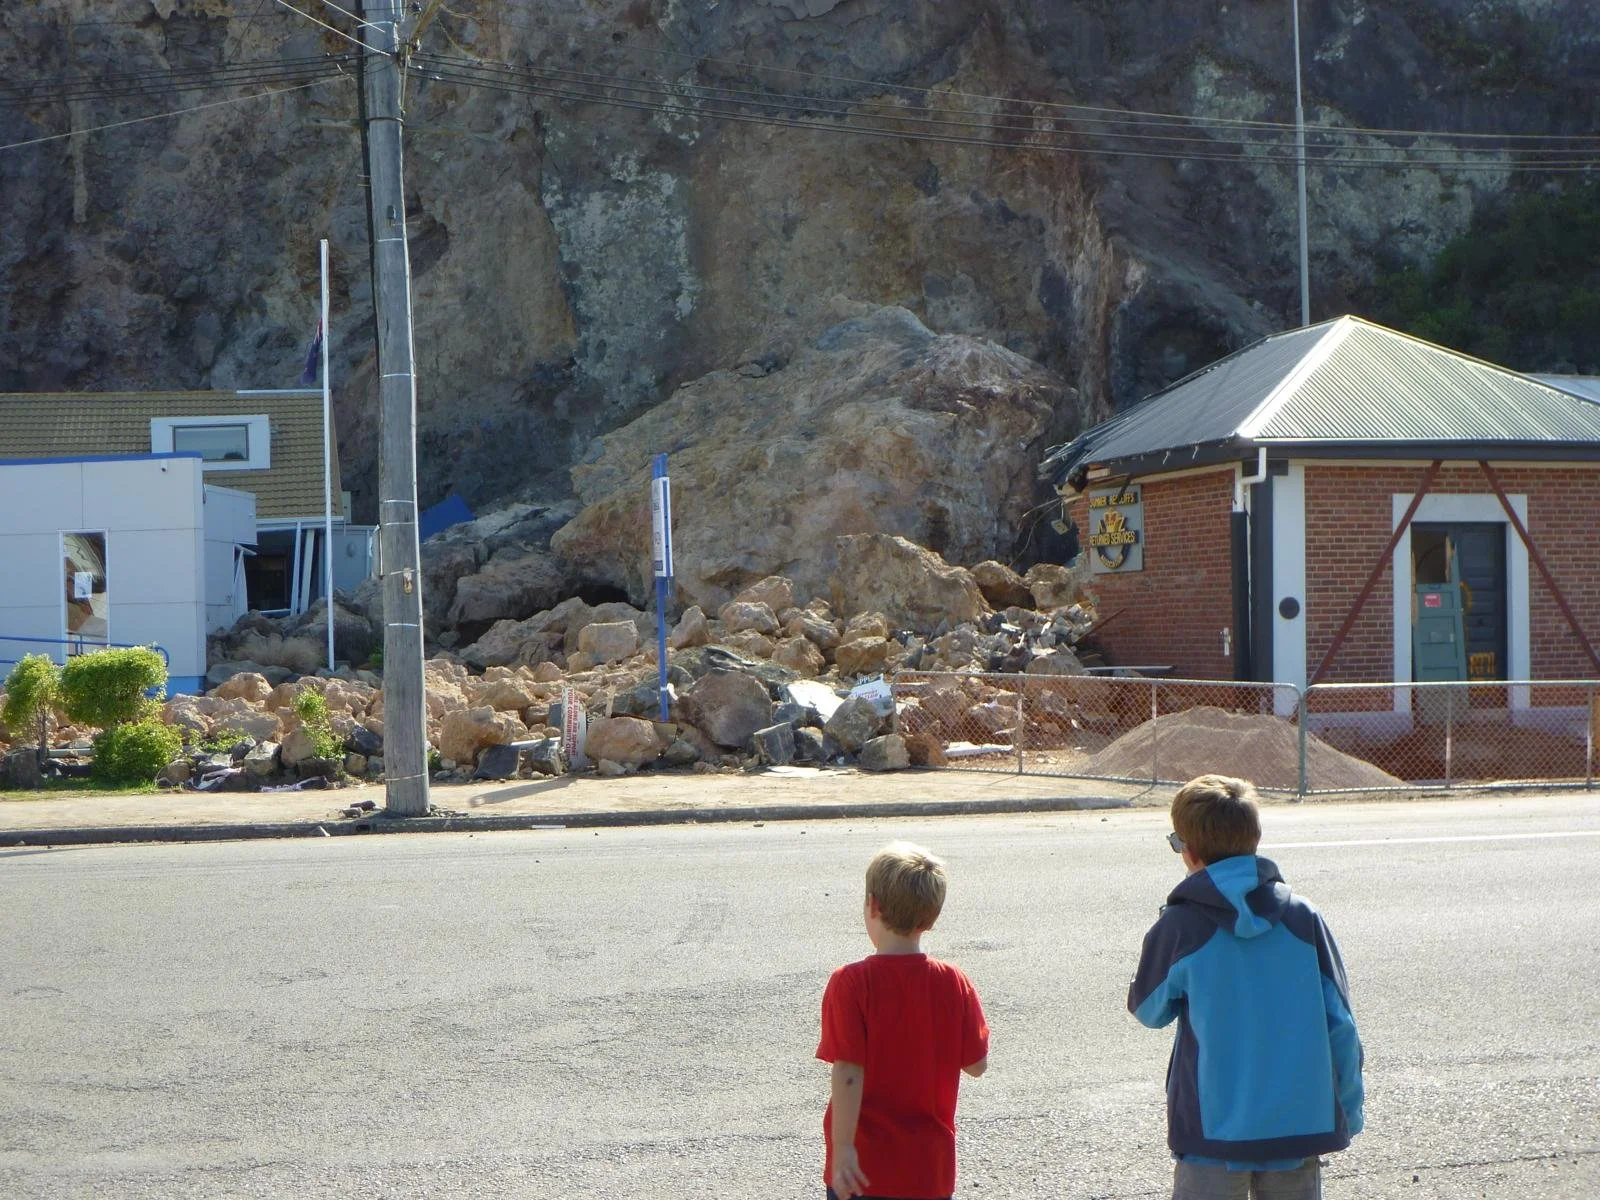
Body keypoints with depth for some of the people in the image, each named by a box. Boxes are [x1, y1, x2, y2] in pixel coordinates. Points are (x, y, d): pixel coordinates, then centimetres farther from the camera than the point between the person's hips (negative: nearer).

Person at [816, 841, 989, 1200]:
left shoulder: (851, 984, -14)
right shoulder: (955, 984, -4)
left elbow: (848, 1073, -18)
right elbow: (977, 1064, 3)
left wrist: (843, 1148, -14)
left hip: (863, 1166, -3)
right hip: (931, 1168, 3)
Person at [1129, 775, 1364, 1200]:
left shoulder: (1179, 928, -11)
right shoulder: (1303, 917, -2)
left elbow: (1149, 1010, 5)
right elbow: (1339, 1024, 1)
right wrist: (1348, 1110, 11)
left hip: (1214, 1128, -3)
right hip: (1303, 1122, 3)